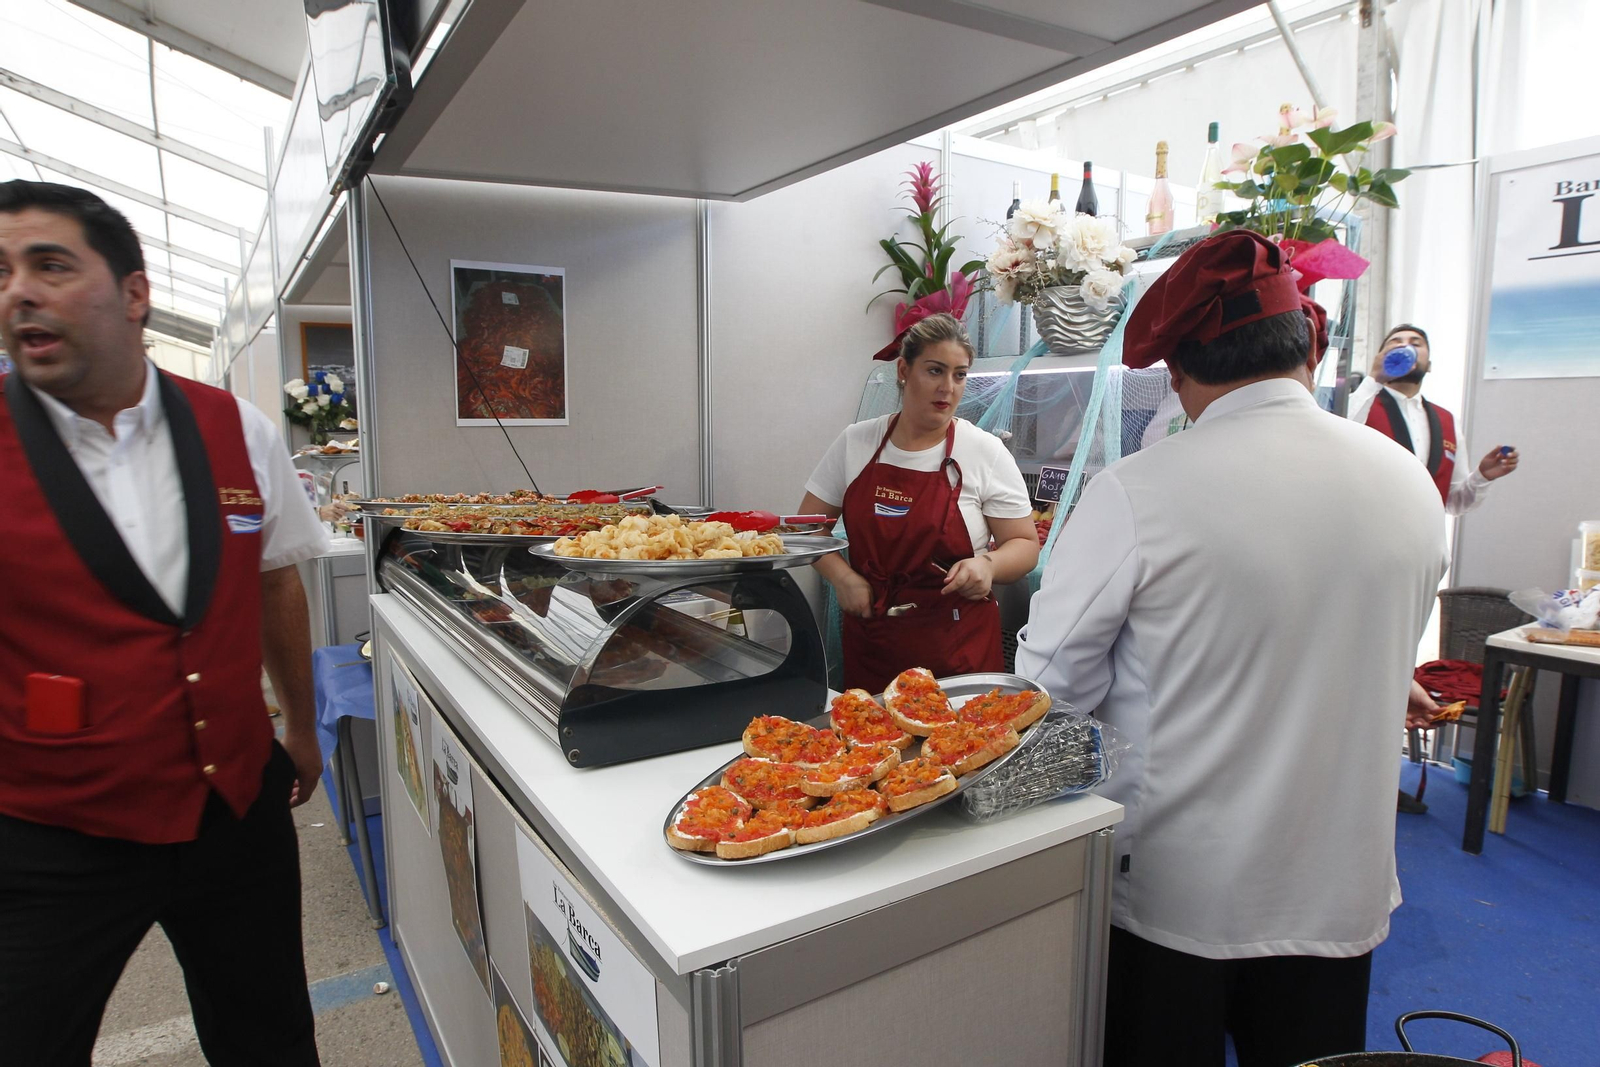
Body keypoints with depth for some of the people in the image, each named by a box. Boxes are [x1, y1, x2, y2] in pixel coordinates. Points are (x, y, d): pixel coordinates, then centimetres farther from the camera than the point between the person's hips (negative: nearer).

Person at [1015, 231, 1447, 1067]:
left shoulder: (1135, 494, -22)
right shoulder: (1409, 483, -5)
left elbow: (1054, 677, -13)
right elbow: (1389, 663, 9)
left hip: (1172, 891, -4)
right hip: (1340, 890, 4)